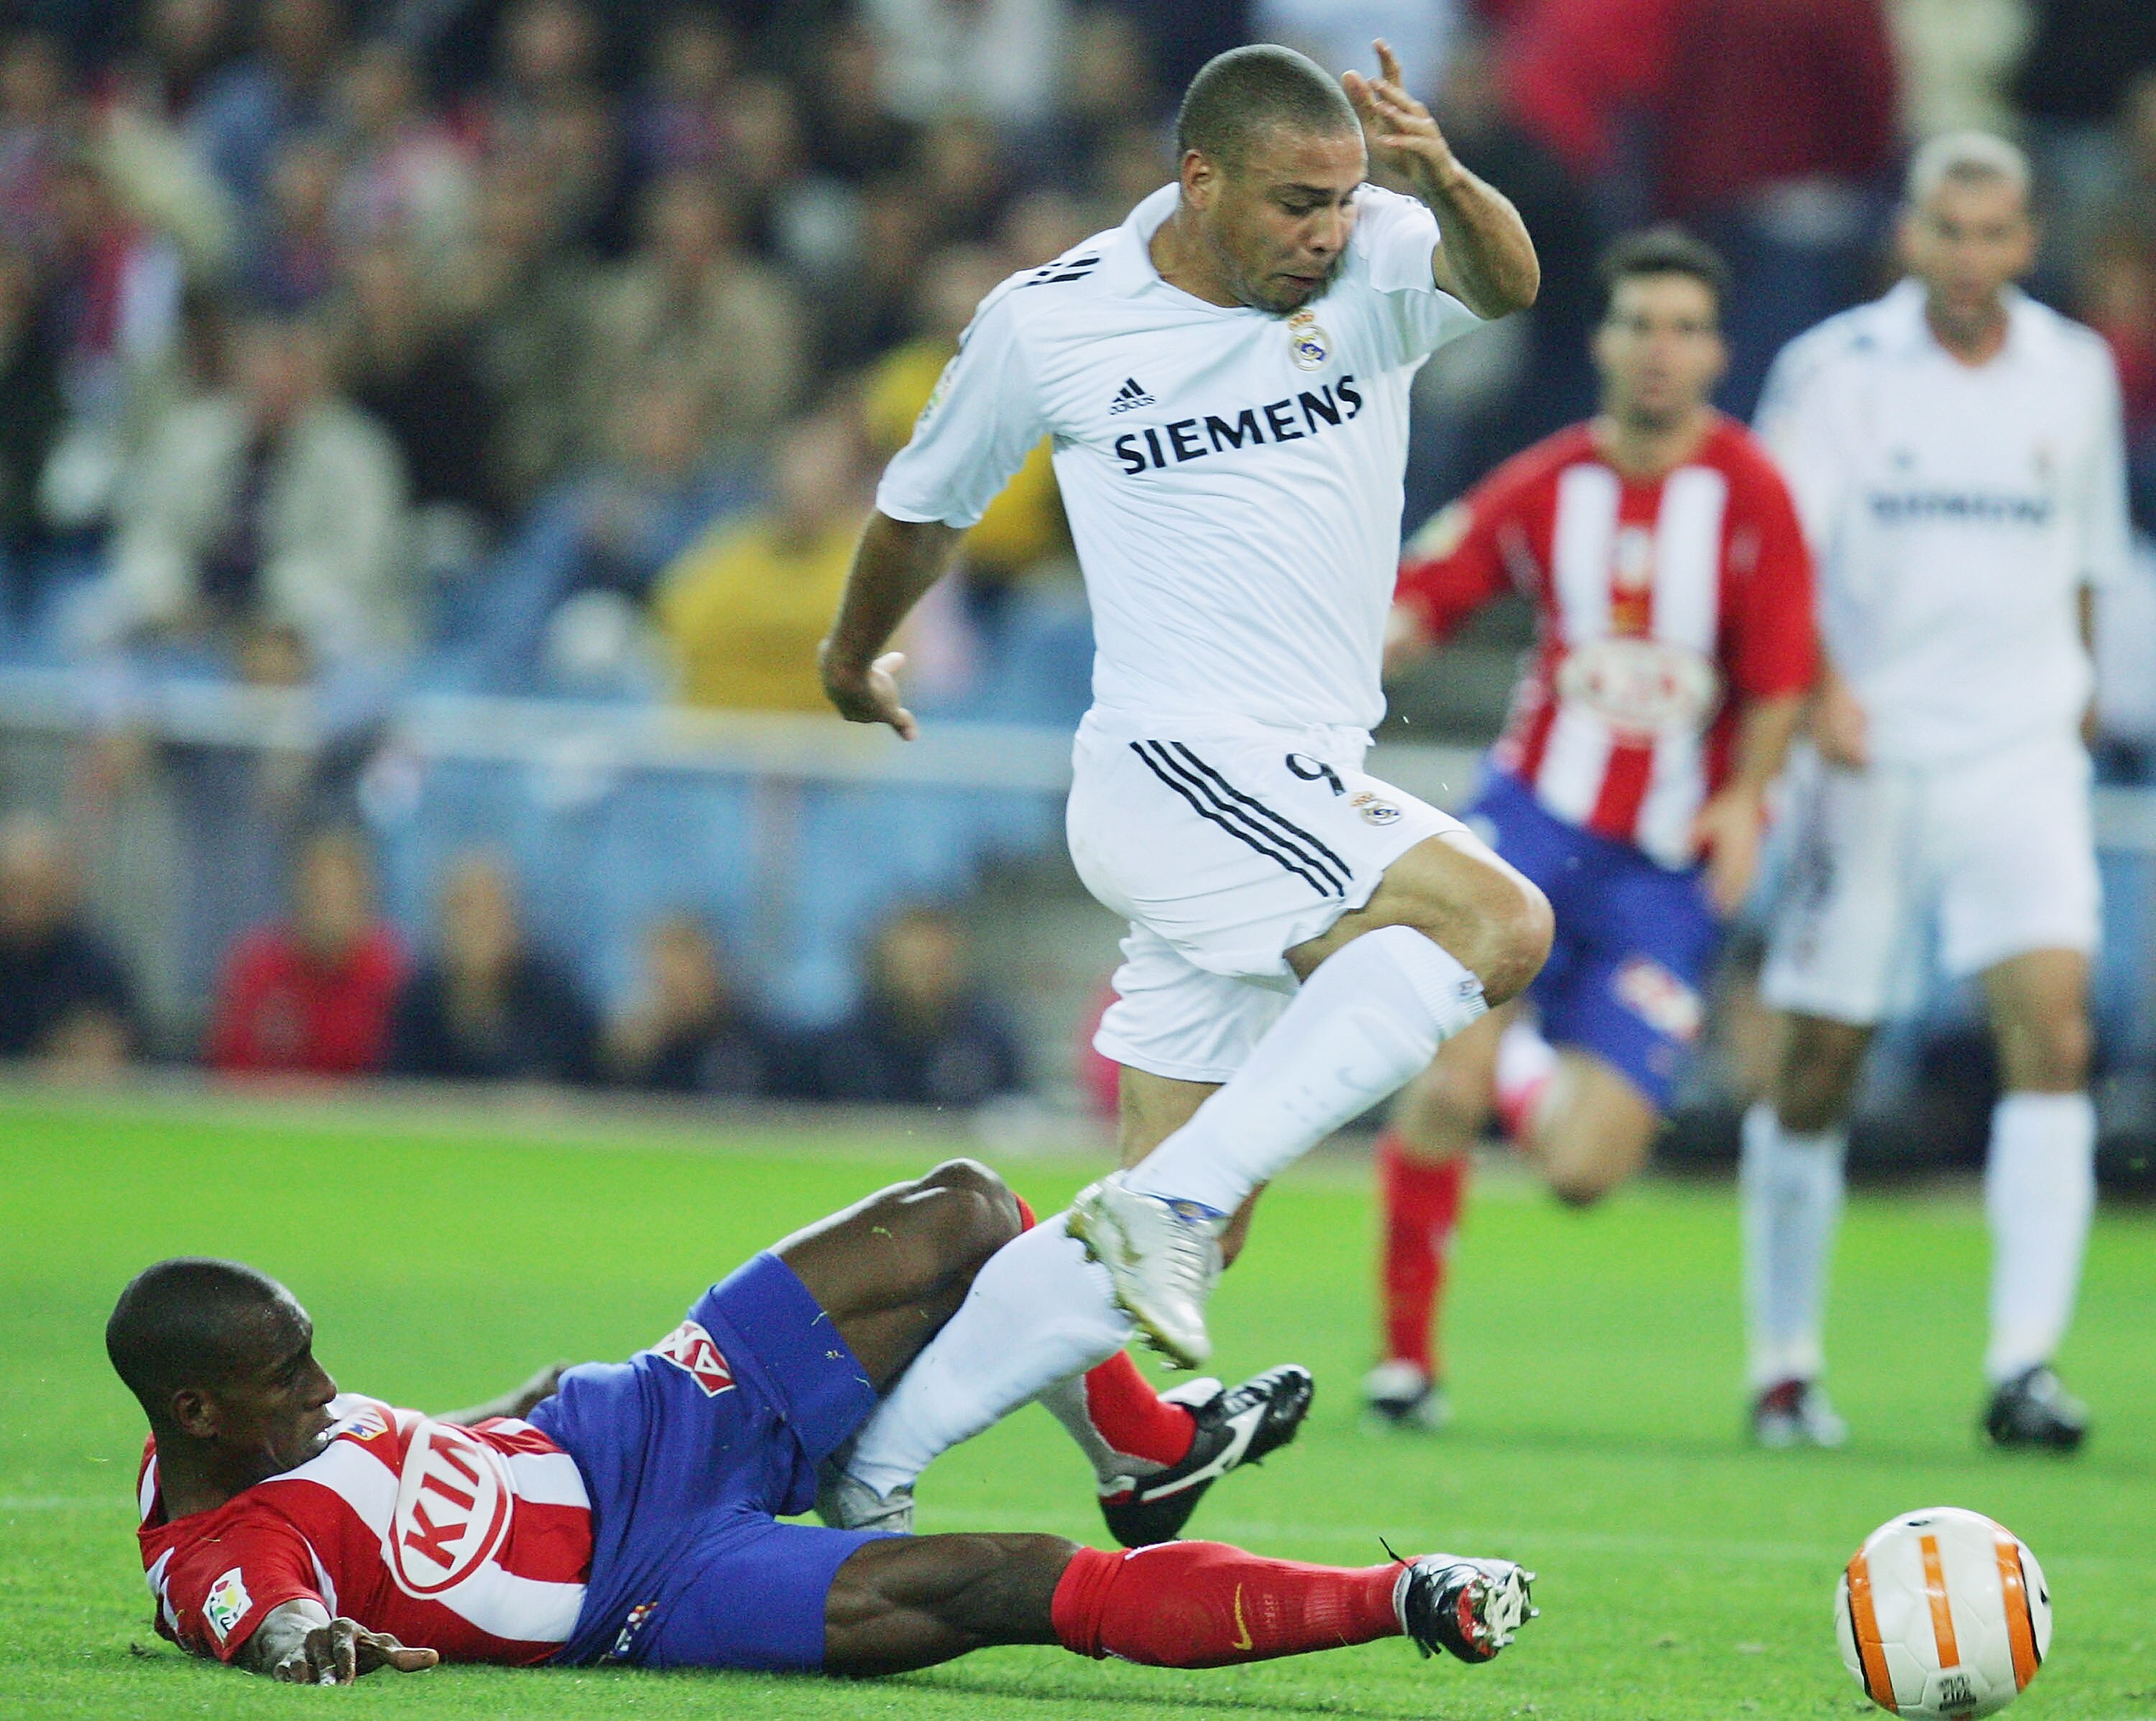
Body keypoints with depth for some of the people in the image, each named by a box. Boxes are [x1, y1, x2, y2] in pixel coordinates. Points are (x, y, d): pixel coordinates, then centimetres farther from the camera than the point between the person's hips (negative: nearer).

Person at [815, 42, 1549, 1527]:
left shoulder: (1374, 265, 3)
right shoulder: (1050, 321, -1)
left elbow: (1504, 283, -20)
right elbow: (927, 506, 17)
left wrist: (1445, 181, -41)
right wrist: (855, 653, 33)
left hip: (1308, 795, 5)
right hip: (1176, 771, -5)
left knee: (1167, 1246, 6)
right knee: (1497, 920, -28)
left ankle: (867, 1471, 16)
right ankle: (1170, 1201, -30)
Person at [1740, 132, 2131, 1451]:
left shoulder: (2076, 375, 7)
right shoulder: (1838, 369, -3)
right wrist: (1818, 686, -25)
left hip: (2020, 757, 2)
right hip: (1870, 758, -2)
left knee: (2052, 1022, -17)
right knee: (1819, 1064, 2)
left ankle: (2026, 1362, -18)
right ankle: (1785, 1365, 18)